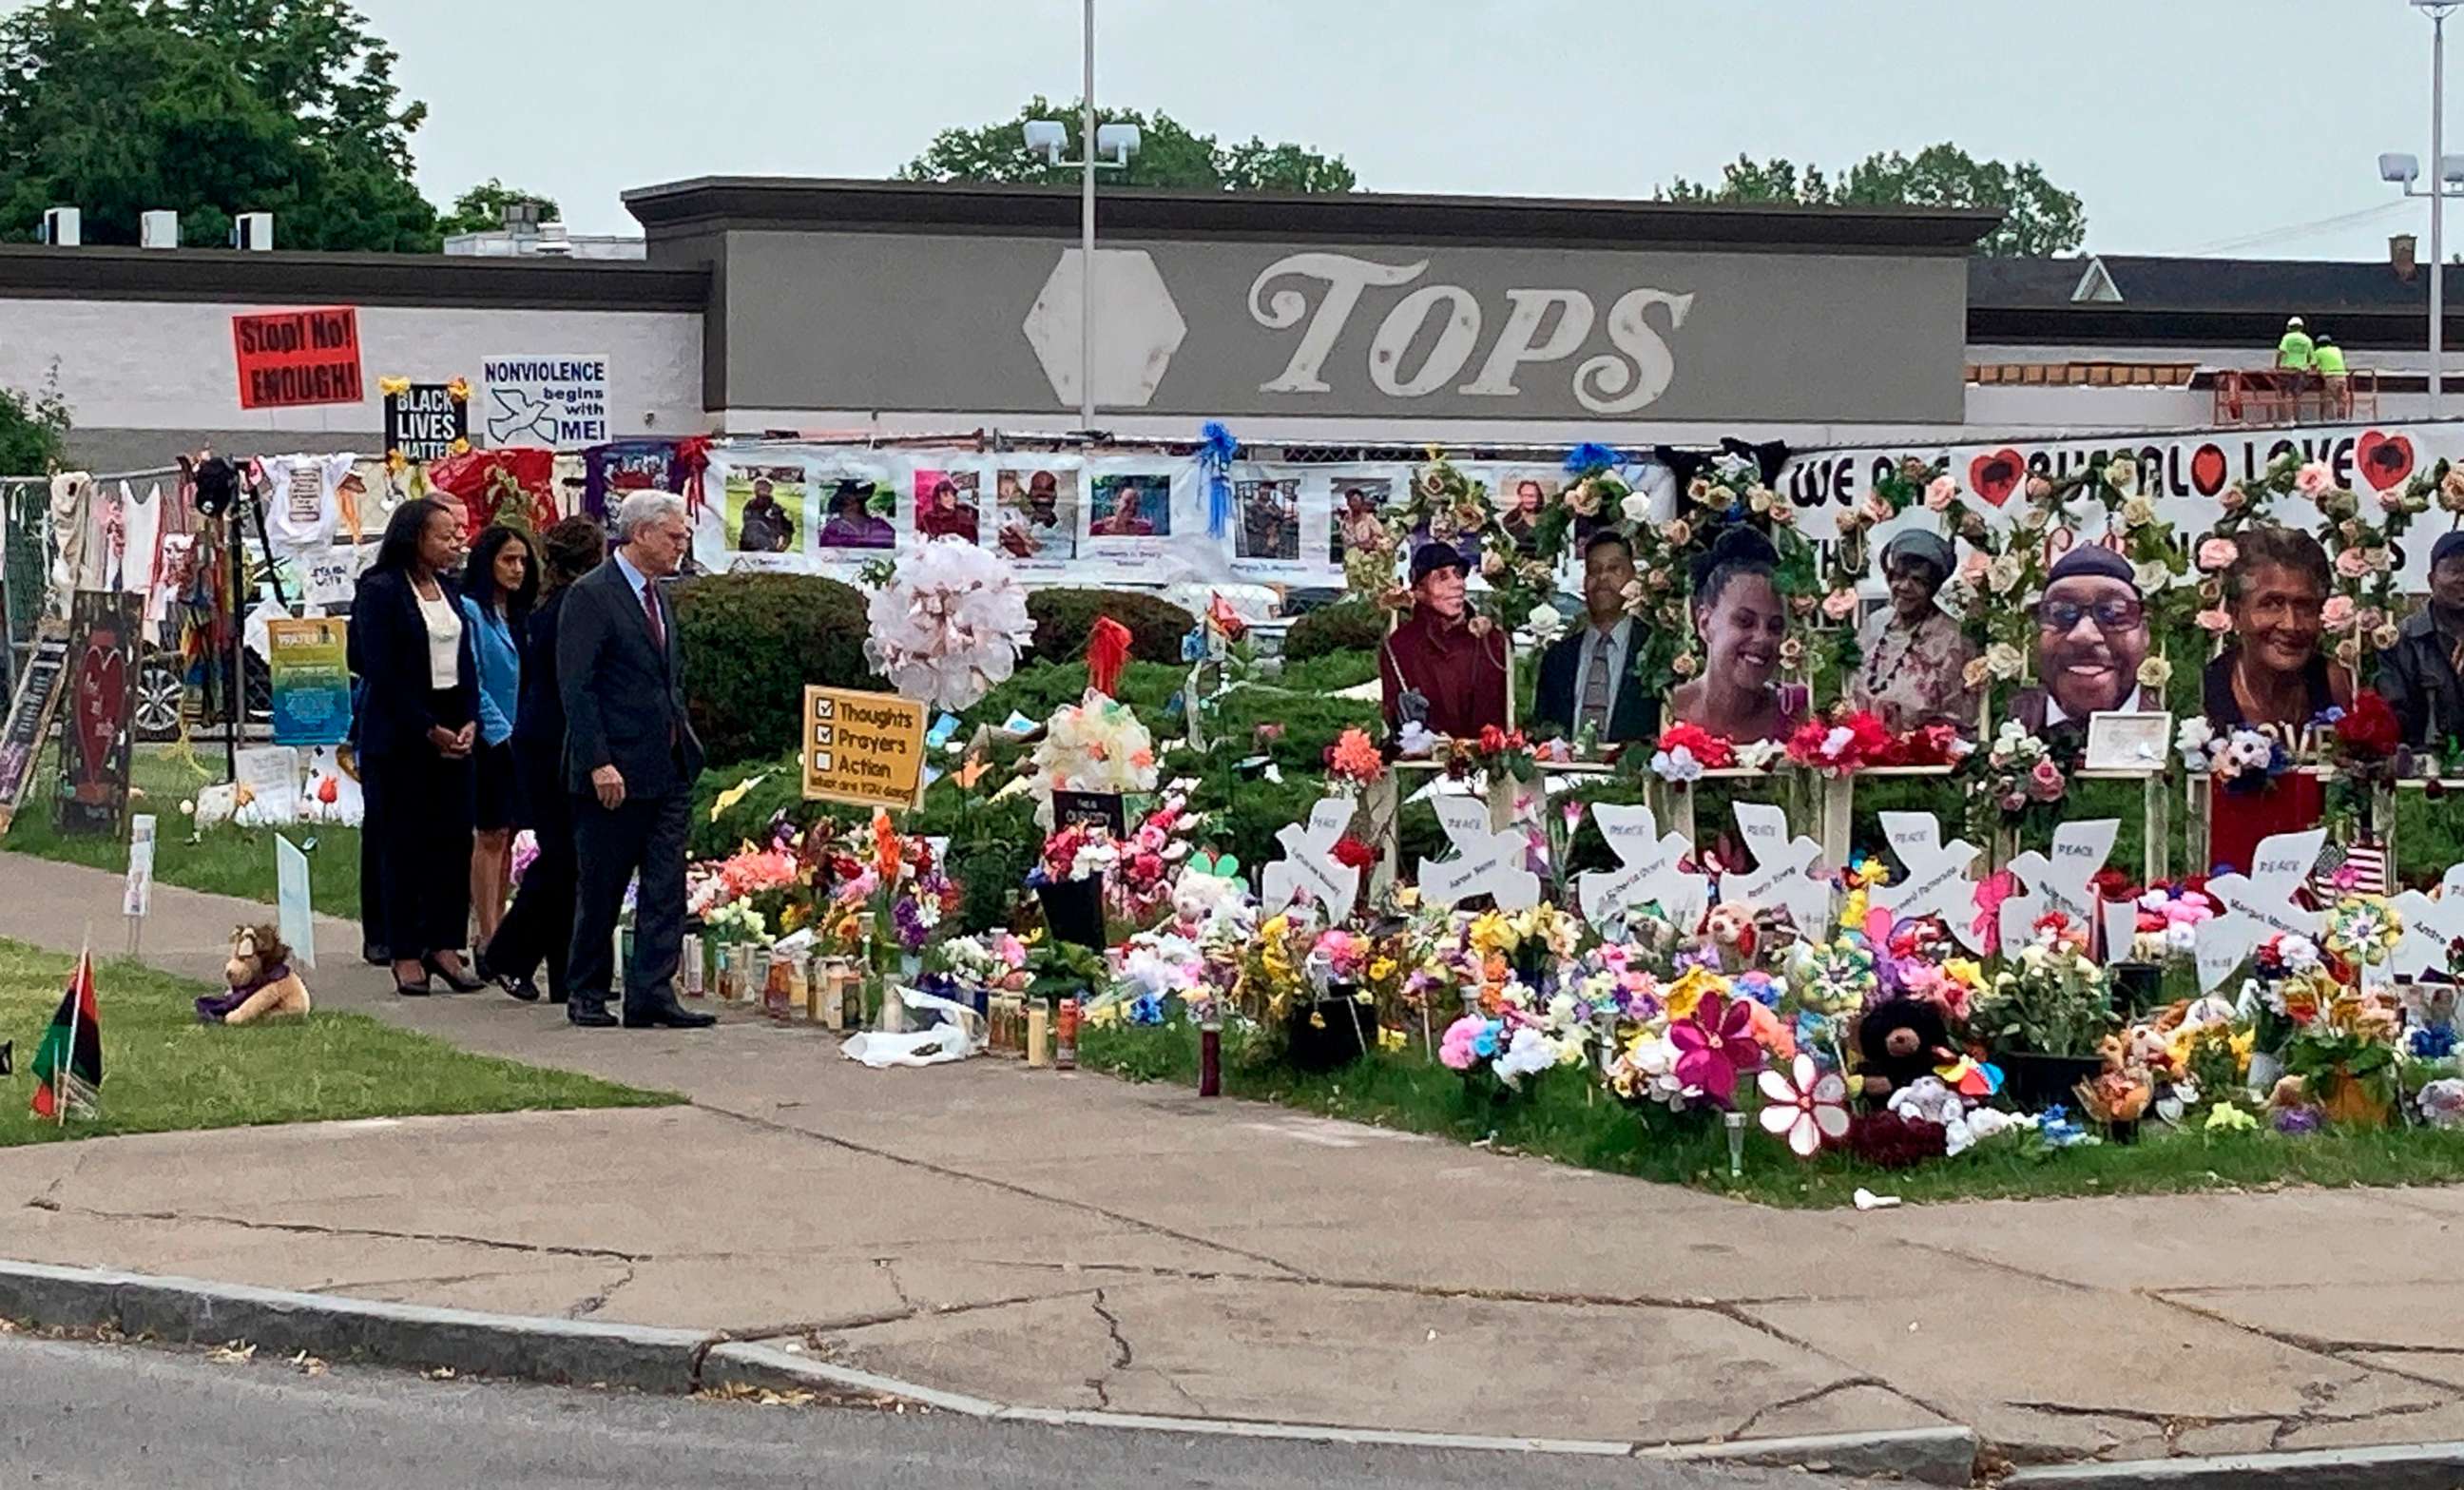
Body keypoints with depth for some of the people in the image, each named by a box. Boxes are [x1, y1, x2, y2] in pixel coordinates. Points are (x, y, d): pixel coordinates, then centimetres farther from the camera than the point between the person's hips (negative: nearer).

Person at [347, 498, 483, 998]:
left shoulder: (447, 590, 13)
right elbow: (382, 673, -12)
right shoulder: (380, 591, -8)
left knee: (455, 837, 1)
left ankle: (443, 944, 8)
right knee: (402, 843, -1)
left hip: (452, 733, 6)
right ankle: (405, 955, 5)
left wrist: (470, 722, -1)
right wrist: (430, 731, -14)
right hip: (398, 736, -6)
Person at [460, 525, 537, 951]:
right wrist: (500, 732, -15)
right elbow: (471, 683, -13)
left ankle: (498, 929, 16)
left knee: (507, 836, 10)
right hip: (488, 741, -7)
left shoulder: (519, 616, 14)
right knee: (489, 836, -6)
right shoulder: (471, 612, -9)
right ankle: (489, 940, -5)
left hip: (518, 741, 7)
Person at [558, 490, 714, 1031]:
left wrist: (685, 745, 15)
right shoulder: (589, 596, -11)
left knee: (666, 889, 1)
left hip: (668, 770, 7)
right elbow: (576, 687, -15)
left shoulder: (658, 597, 15)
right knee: (600, 890, 4)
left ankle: (651, 994, 2)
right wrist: (598, 763, -20)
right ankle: (586, 993, 16)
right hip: (614, 773, -7)